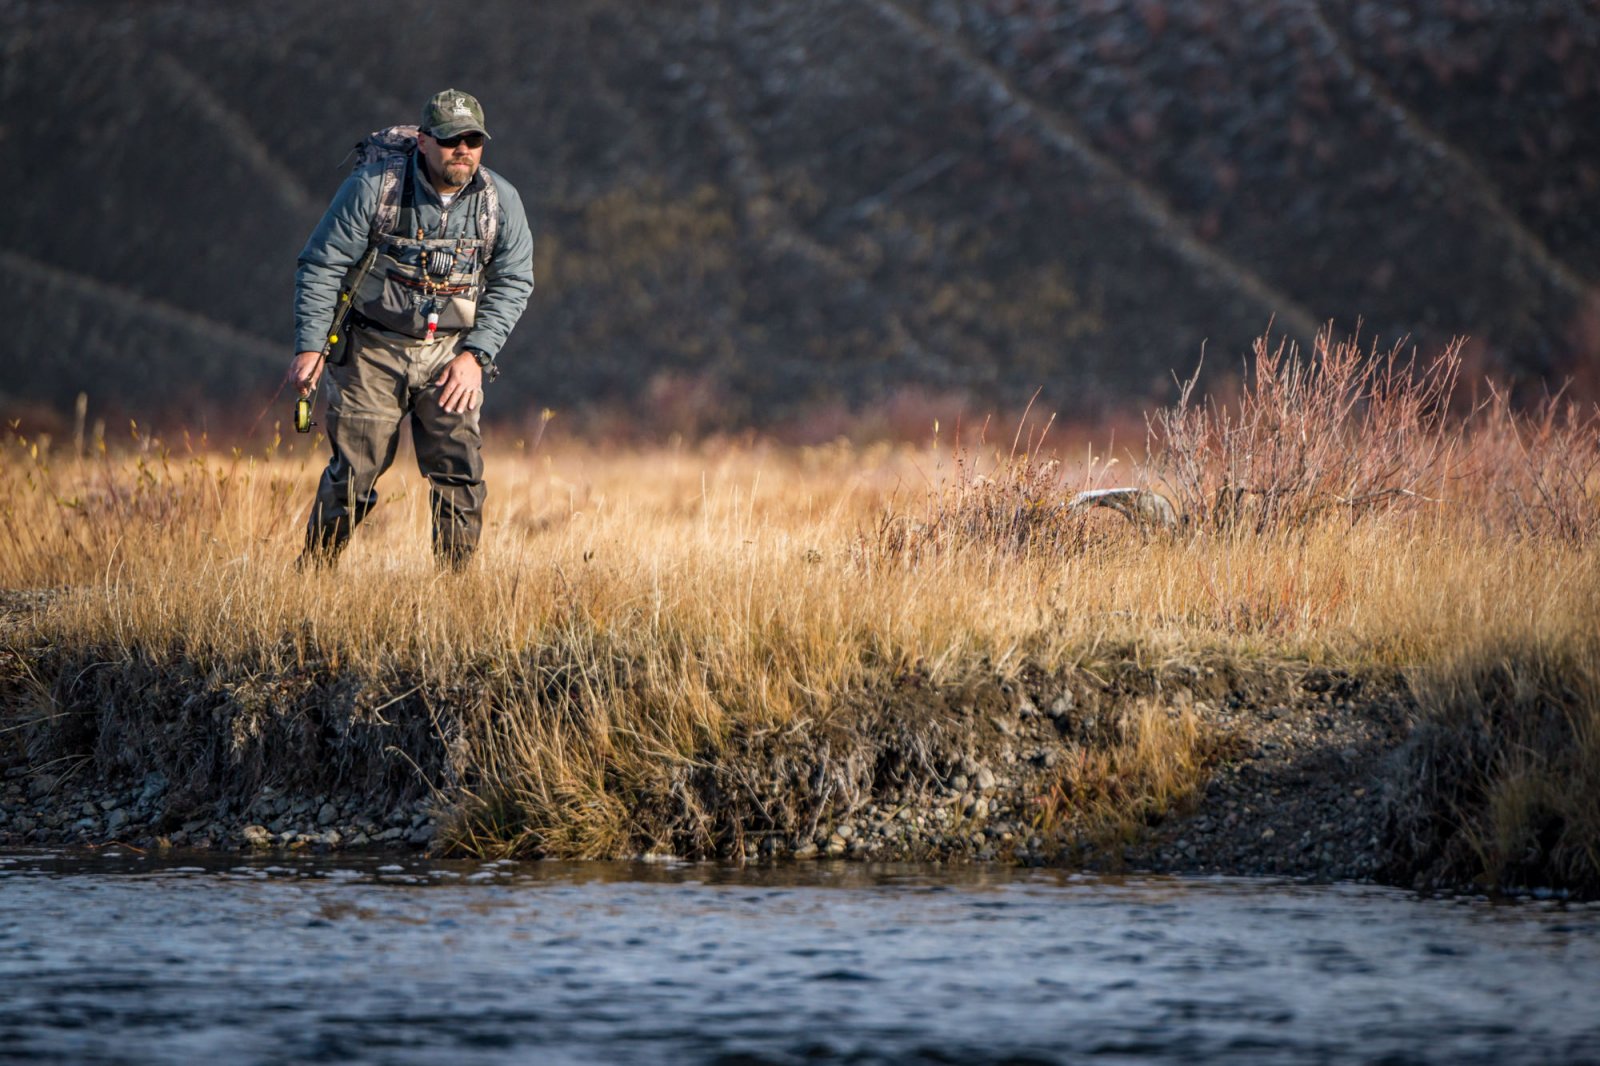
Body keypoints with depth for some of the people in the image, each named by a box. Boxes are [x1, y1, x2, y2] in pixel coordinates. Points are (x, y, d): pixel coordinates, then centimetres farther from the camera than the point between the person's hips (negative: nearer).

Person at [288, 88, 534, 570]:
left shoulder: (500, 201, -3)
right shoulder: (373, 186, -12)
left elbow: (513, 283, 3)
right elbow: (321, 266, -7)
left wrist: (476, 354, -8)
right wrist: (309, 346, -11)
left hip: (451, 354, 2)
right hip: (374, 349, -2)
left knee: (459, 470, -10)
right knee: (354, 471, -4)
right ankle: (311, 575, 15)